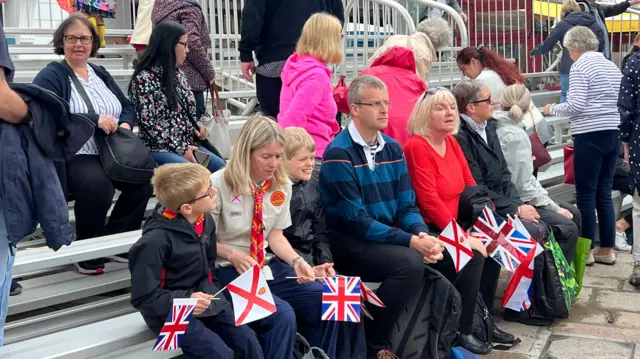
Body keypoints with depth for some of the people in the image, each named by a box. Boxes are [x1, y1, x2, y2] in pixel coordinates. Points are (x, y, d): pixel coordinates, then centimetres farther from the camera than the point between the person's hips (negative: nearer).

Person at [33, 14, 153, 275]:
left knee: (145, 178, -19)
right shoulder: (50, 77, -1)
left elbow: (126, 106, 19)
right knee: (97, 184, -36)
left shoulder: (101, 74, 20)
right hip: (72, 156, -6)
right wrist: (94, 119, -21)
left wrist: (125, 123, -5)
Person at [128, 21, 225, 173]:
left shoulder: (177, 73, 14)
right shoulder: (144, 79, -10)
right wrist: (179, 149, -17)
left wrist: (197, 126, 2)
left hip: (188, 145, 8)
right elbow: (148, 122, -16)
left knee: (222, 168, -15)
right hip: (160, 149, -7)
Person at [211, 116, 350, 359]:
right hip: (231, 270, -5)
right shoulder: (218, 184, -14)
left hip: (269, 265, 6)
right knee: (281, 313, -29)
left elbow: (276, 236, 6)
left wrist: (297, 261, -11)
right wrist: (232, 254, -23)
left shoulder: (281, 185, 2)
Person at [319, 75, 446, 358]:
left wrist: (423, 234, -15)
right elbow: (356, 220, -19)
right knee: (409, 263, -30)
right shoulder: (339, 153, -15)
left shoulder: (393, 148, 8)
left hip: (389, 237, 7)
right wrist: (409, 241, -24)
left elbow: (406, 205, 7)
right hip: (348, 241, -7)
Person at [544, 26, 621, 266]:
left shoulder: (580, 66, -7)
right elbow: (620, 103, 15)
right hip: (613, 133, 7)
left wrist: (552, 109, 1)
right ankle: (606, 250, 16)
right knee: (604, 193, 12)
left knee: (586, 195, 0)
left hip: (590, 136, -7)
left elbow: (576, 105, -14)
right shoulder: (612, 66, 15)